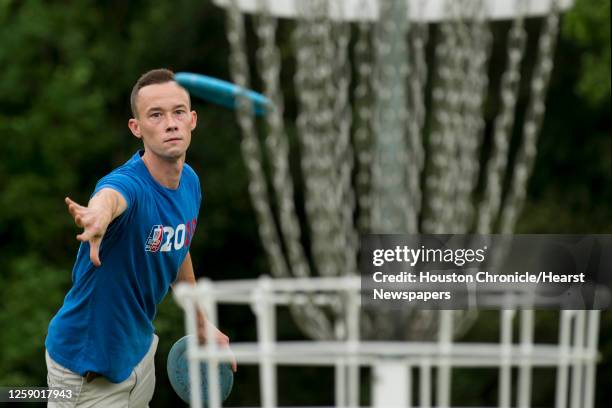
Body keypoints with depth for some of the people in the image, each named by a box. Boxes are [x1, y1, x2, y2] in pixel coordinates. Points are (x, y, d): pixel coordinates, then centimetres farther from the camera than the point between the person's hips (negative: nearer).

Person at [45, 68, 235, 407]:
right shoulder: (127, 184, -29)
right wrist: (98, 216, -78)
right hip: (87, 369, -7)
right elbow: (108, 198, -55)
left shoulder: (190, 182, -3)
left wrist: (202, 325, 23)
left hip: (139, 350, 7)